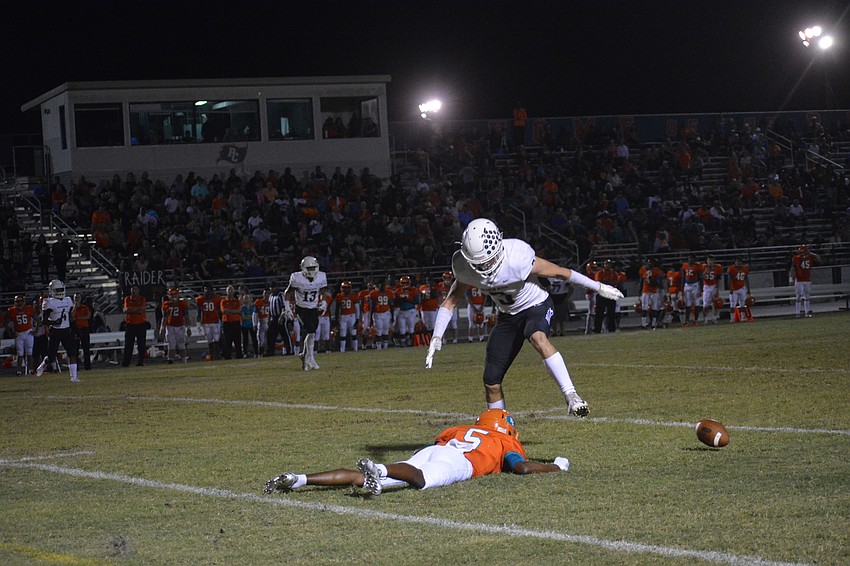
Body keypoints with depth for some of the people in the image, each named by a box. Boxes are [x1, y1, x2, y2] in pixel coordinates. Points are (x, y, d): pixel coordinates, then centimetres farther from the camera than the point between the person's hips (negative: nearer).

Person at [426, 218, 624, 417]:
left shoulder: (517, 258, -32)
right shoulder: (464, 266, -19)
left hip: (536, 306, -5)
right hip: (508, 315, 5)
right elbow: (451, 301, -3)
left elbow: (560, 272, -20)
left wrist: (599, 287, -9)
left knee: (538, 338, -39)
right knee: (491, 382, -2)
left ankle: (571, 397, -39)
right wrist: (436, 338, -12)